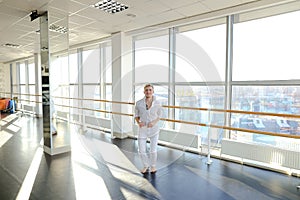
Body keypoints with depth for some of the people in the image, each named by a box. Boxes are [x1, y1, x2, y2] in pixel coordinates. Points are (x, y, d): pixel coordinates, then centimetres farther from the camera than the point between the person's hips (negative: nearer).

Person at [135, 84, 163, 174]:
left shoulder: (157, 103, -10)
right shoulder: (139, 103, -10)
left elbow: (159, 115, 5)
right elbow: (136, 115, 4)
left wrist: (154, 122, -13)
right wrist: (138, 122, -17)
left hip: (154, 129, -1)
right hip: (142, 130, 1)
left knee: (153, 150, 1)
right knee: (141, 151, 5)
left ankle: (153, 166, 32)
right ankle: (146, 166, 35)